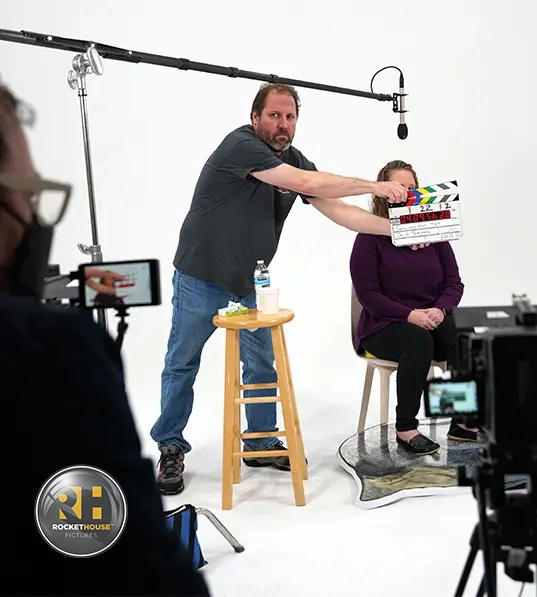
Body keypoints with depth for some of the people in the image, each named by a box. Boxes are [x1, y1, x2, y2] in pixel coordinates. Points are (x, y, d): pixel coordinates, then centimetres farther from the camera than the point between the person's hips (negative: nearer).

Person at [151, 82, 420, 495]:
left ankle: (261, 443, 24)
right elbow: (307, 184, -28)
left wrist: (397, 229, -10)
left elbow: (338, 211, -1)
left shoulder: (294, 160, 2)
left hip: (250, 283, 7)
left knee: (263, 364, 8)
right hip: (202, 278, -6)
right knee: (182, 364, 3)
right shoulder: (241, 145, -20)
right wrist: (373, 186, -25)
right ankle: (171, 449, 16)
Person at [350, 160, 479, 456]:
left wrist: (440, 309, -14)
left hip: (432, 319, 4)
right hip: (384, 325, -4)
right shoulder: (370, 236, -4)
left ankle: (463, 421, -18)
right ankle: (405, 429, -24)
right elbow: (367, 293, -10)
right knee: (419, 341, -36)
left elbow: (454, 282, 8)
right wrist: (409, 314, -21)